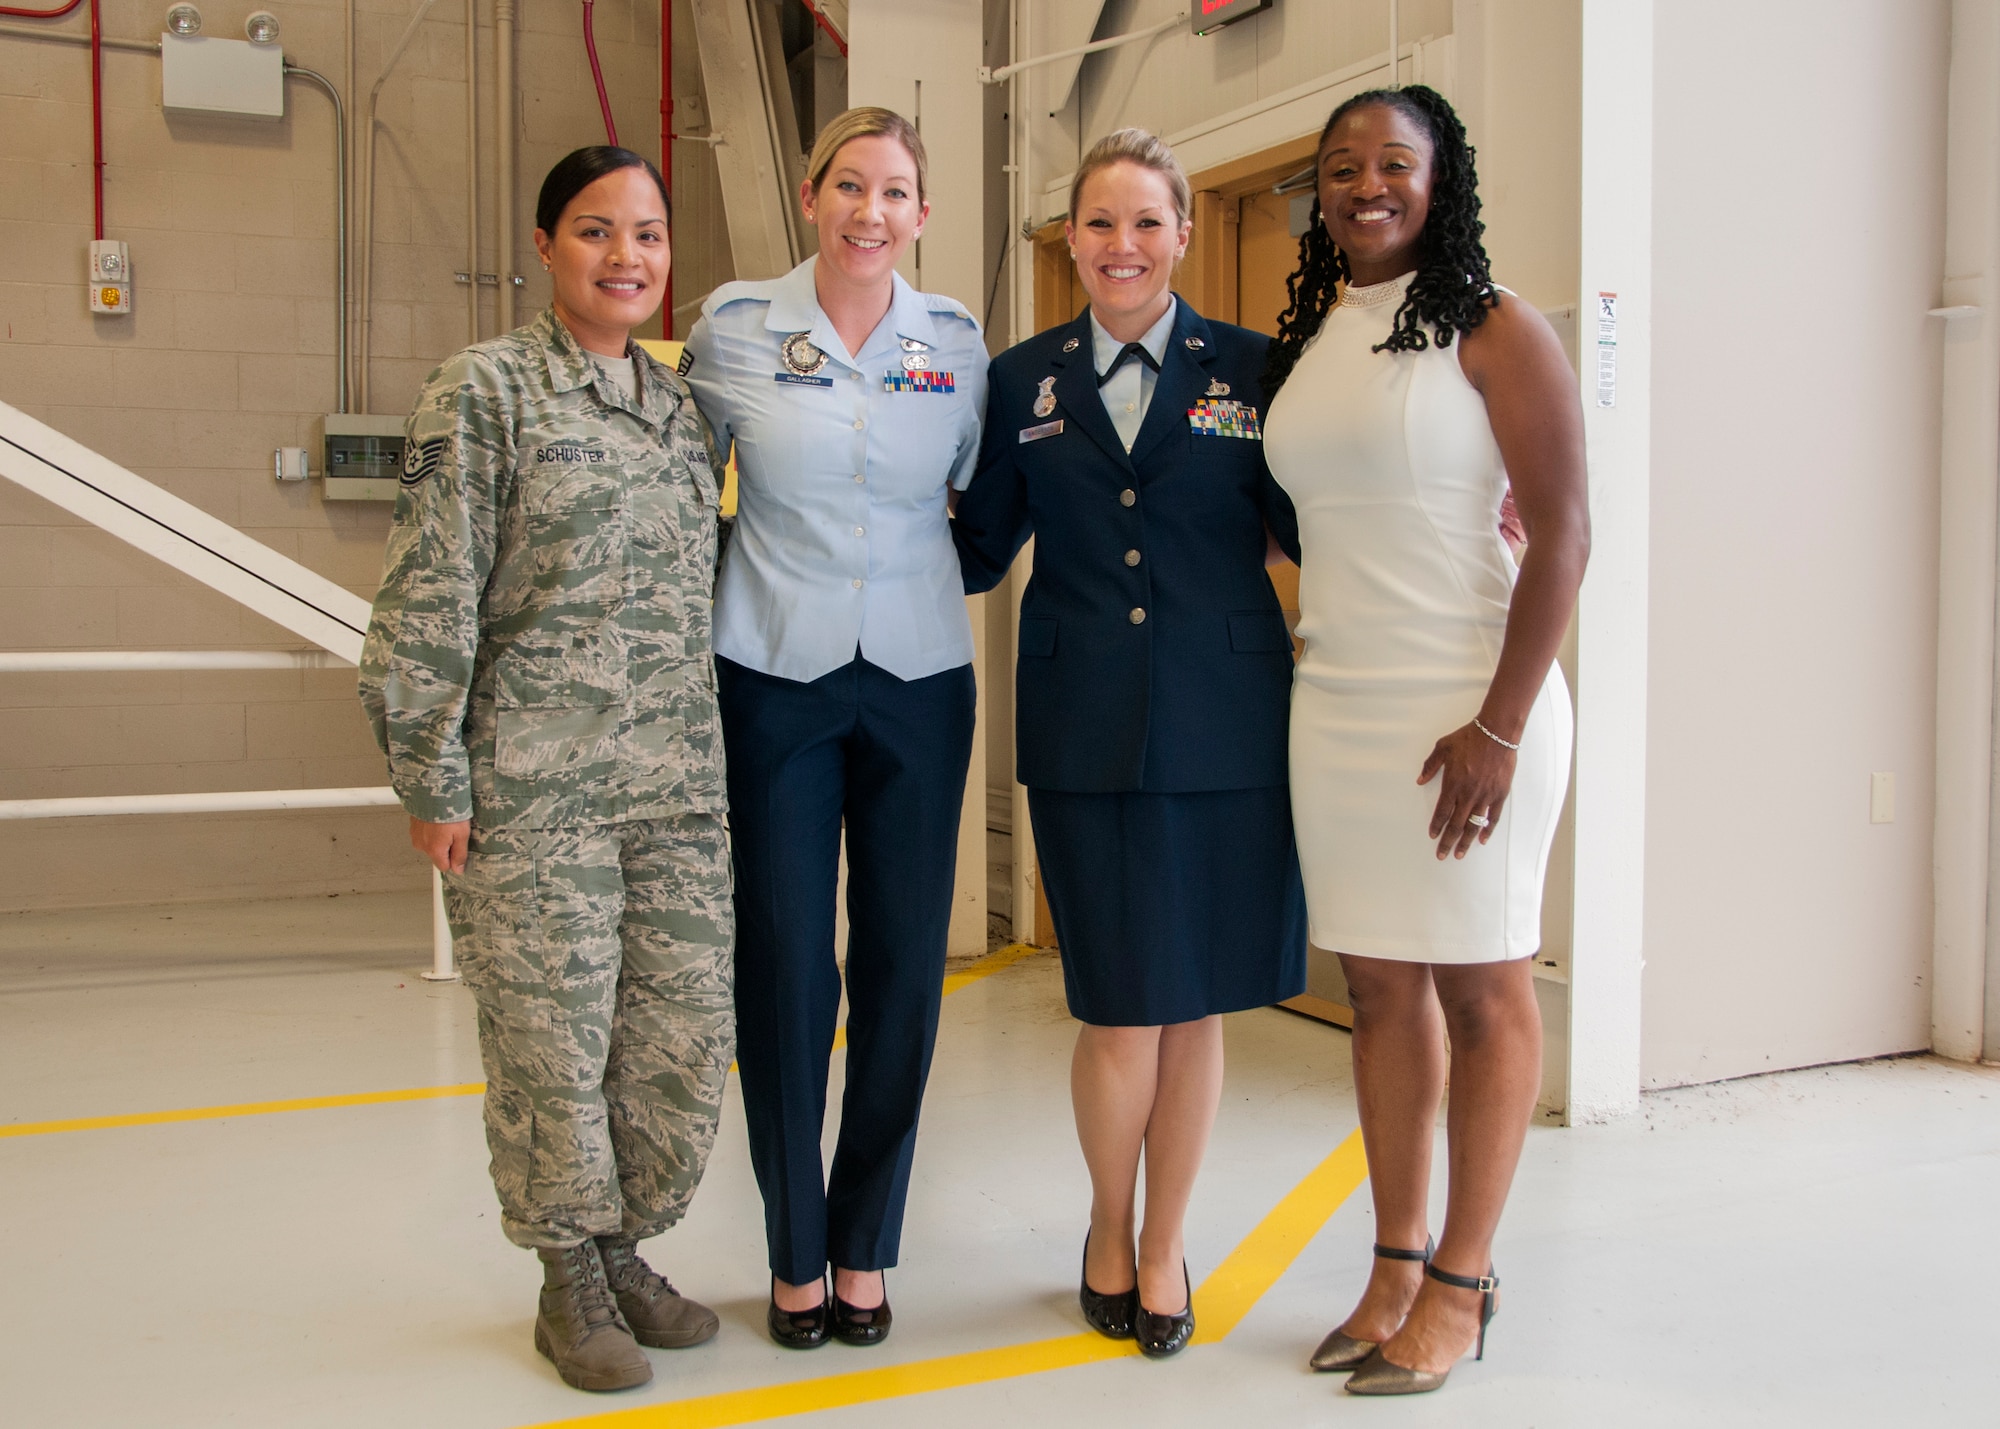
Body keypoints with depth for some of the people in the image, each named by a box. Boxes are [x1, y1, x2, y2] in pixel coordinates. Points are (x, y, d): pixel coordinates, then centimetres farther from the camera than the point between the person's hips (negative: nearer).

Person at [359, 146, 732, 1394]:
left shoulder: (684, 406, 14)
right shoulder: (485, 389, -3)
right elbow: (432, 599, -7)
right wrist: (433, 778, -10)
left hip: (680, 786, 5)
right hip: (536, 787, -5)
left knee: (688, 1032, 7)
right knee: (555, 1038, 4)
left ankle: (624, 1251, 29)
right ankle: (570, 1282, 24)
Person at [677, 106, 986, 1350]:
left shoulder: (957, 340, 4)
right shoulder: (733, 328, 0)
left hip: (919, 682, 2)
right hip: (774, 677, -1)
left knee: (905, 967, 5)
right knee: (785, 967, 2)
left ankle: (866, 1248, 21)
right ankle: (796, 1253, 19)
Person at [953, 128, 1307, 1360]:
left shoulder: (1248, 368, 5)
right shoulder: (1023, 382, 9)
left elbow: (1310, 529, 2)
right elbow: (976, 551, 10)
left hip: (1225, 732, 0)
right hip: (1087, 737, 0)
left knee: (1196, 1005, 8)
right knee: (1122, 1015, 1)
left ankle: (1164, 1248, 30)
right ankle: (1109, 1231, 30)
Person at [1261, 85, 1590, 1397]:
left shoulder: (1493, 330, -5)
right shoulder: (1304, 345, 12)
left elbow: (1561, 533, -11)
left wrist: (1501, 724, -17)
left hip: (1467, 708, -6)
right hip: (1335, 709, 6)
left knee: (1481, 989, 3)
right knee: (1381, 989, 10)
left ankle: (1462, 1283, 14)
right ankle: (1395, 1264, 21)